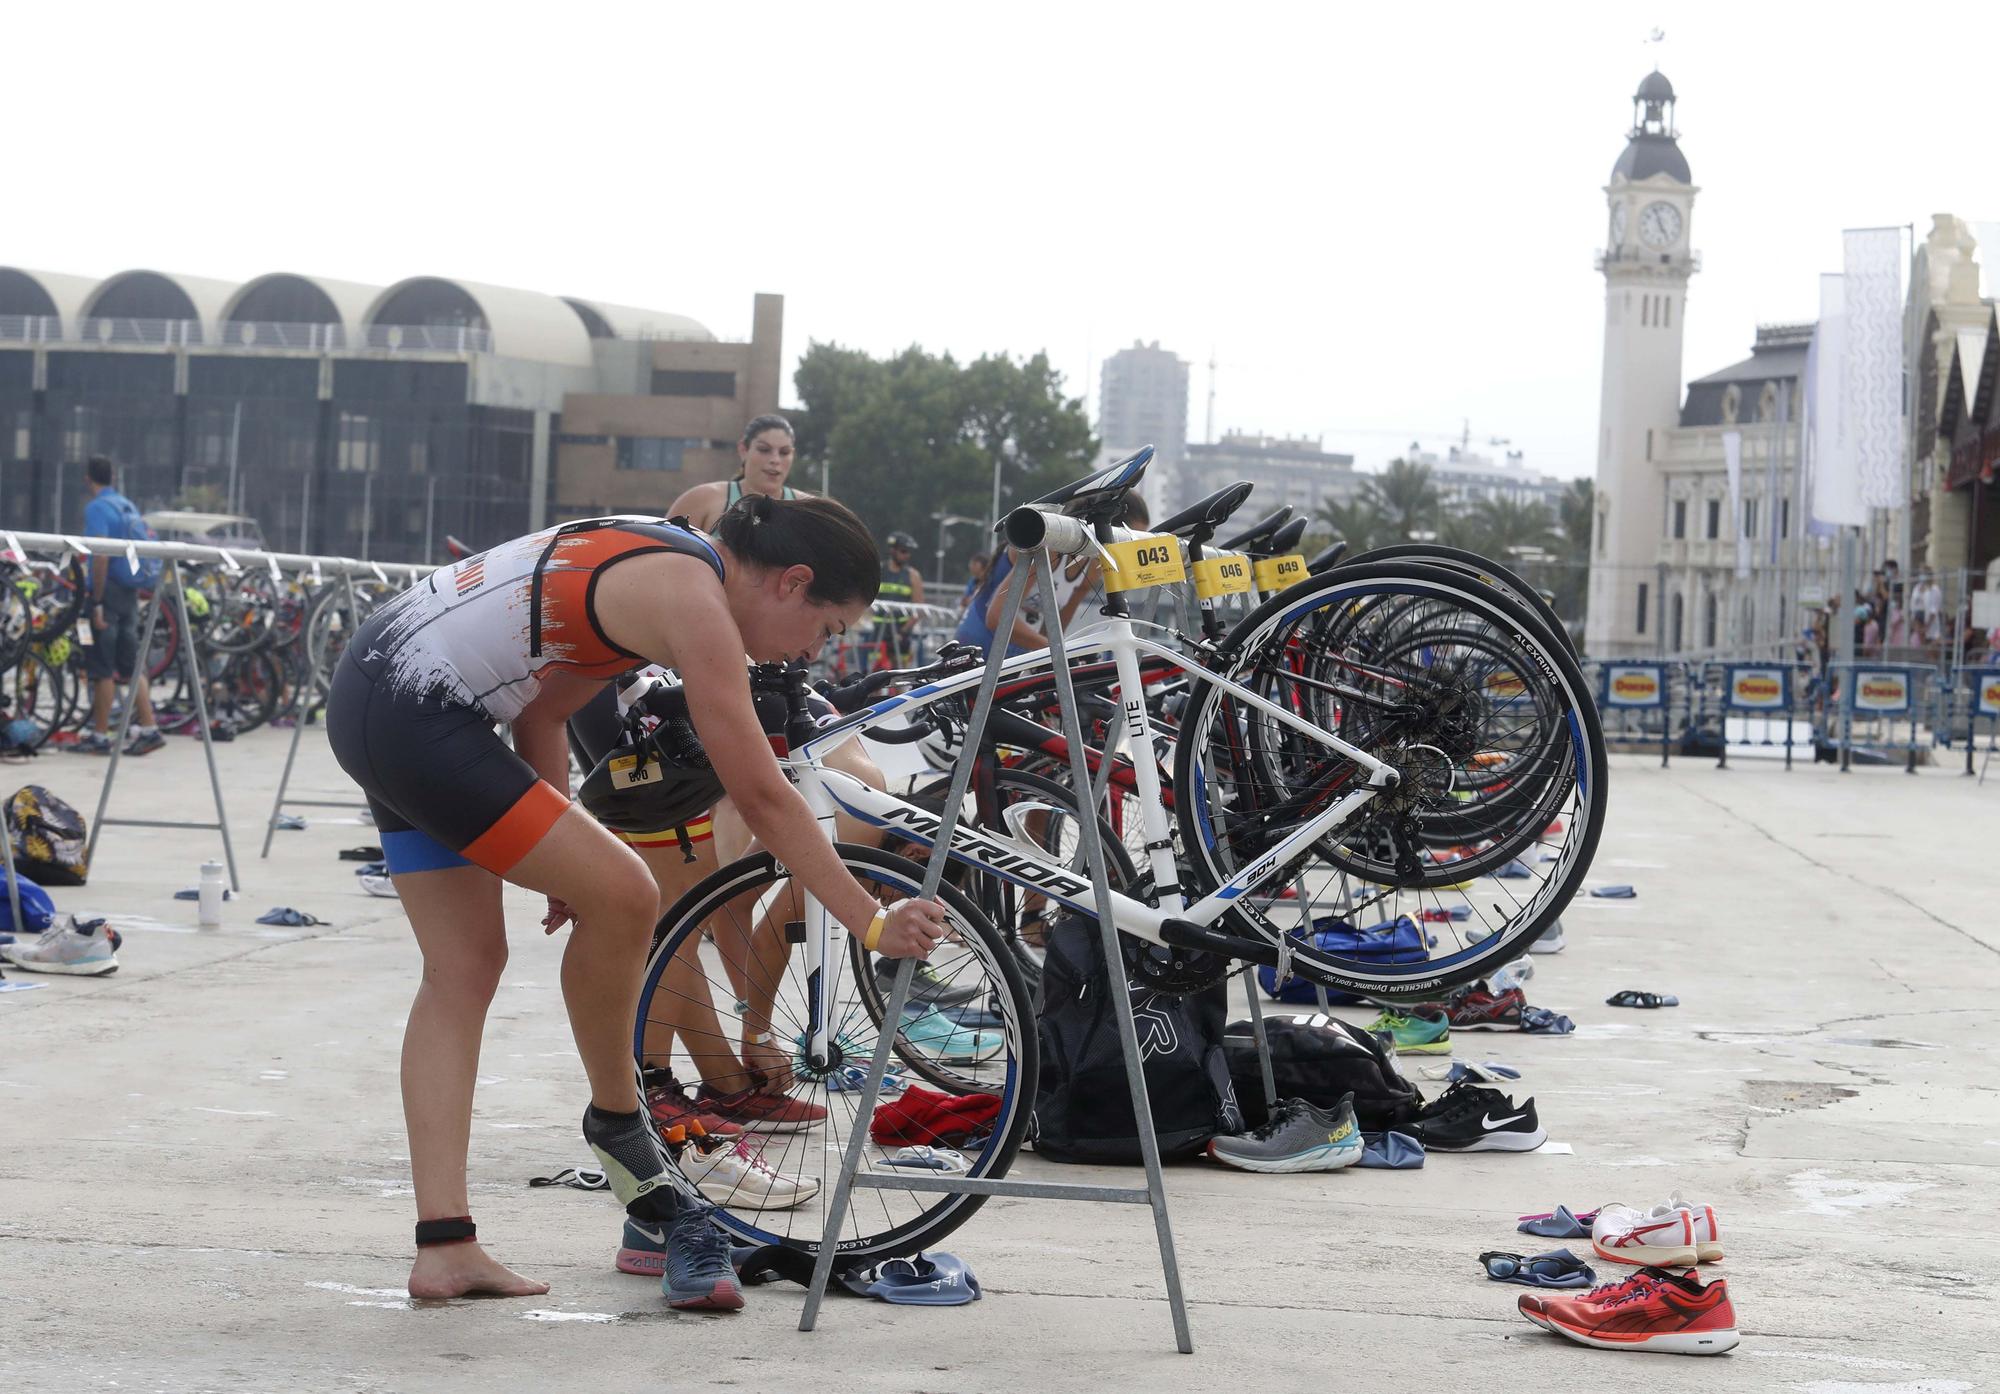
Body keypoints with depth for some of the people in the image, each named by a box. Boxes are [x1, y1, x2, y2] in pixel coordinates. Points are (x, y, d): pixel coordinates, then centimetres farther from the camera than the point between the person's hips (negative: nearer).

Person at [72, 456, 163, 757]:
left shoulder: (96, 508, -11)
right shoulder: (128, 506, 13)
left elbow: (101, 556, -20)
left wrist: (97, 603, -19)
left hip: (108, 590, -7)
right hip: (130, 592, 8)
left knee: (102, 668, -2)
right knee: (131, 664, 10)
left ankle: (100, 736, 2)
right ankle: (148, 729, 6)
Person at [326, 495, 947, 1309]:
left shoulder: (661, 561, 14)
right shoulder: (694, 599, -15)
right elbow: (762, 796, -16)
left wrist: (561, 853, 9)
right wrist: (872, 923, -12)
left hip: (372, 689, 11)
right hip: (418, 714, -11)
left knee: (464, 966, 10)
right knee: (622, 896, -10)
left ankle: (443, 1246, 9)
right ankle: (618, 1125, 12)